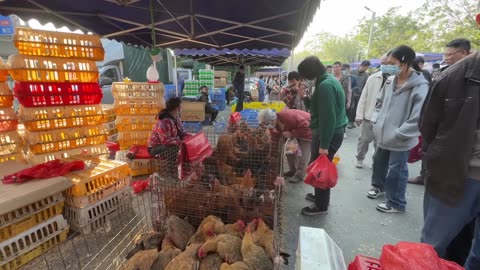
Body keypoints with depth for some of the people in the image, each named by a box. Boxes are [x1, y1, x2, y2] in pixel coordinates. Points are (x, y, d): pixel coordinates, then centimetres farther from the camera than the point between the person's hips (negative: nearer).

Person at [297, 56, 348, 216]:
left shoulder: (325, 85, -22)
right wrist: (305, 98, 3)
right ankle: (320, 195, 40)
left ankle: (321, 206, 20)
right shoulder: (327, 81, 12)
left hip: (328, 135, -10)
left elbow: (328, 117, -25)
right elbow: (318, 108, 18)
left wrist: (324, 144, -22)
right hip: (329, 132, 10)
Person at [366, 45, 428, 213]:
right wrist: (376, 121, 5)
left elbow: (419, 118, -23)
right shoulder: (390, 81, 2)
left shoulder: (420, 87, -19)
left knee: (396, 171, 6)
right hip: (383, 135, 7)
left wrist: (398, 134, -20)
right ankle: (379, 186, 48)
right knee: (379, 162, 23)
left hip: (400, 141, -7)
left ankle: (396, 203, 27)